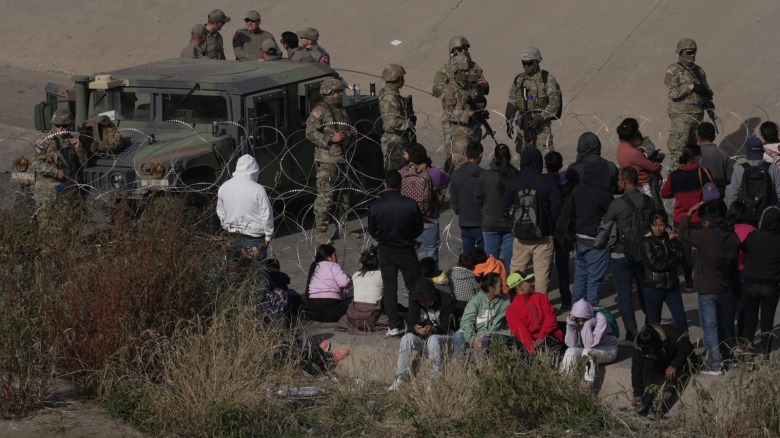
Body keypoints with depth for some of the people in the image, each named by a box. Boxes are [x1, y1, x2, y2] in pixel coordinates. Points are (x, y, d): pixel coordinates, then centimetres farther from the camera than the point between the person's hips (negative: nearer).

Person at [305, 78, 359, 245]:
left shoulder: (342, 110, 17)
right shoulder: (319, 111, -9)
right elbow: (310, 133, -15)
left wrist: (351, 133, 7)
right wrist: (331, 138, -20)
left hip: (342, 158, 9)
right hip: (326, 159, -9)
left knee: (343, 195, 14)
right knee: (325, 196, -10)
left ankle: (342, 228, 24)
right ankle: (321, 233, -7)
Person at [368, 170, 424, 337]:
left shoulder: (375, 206, -13)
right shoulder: (411, 204, -15)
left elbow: (372, 230, 0)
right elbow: (419, 229, -2)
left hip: (385, 252, 1)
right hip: (407, 251, -1)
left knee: (389, 288, 8)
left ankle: (393, 326, 5)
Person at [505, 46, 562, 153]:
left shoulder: (547, 79, -4)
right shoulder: (519, 79, 12)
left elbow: (554, 102, -10)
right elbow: (512, 102, 18)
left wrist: (540, 118, -20)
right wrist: (508, 122, 13)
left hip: (541, 123, -5)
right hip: (522, 124, 5)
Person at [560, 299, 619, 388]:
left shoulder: (600, 319, -25)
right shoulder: (574, 321, -13)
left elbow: (590, 344, -31)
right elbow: (572, 344, -19)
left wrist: (587, 325, -35)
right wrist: (570, 325, -29)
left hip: (607, 350, -4)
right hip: (588, 349, 4)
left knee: (587, 352, -33)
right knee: (570, 352, -23)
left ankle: (588, 383, -33)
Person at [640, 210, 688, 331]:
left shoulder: (670, 238, 8)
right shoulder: (647, 242, -5)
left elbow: (681, 258, -2)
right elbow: (653, 264, -14)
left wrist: (673, 242, -11)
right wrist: (672, 262, -4)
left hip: (671, 285, 4)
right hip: (654, 287, -4)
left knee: (681, 321, 0)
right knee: (654, 323, 4)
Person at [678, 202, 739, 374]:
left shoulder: (706, 236, -21)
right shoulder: (733, 237, -3)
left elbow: (683, 232, -8)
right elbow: (736, 260, 6)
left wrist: (690, 212, 1)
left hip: (708, 290, -6)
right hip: (727, 288, 6)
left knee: (710, 327, -1)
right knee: (726, 325, 19)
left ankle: (714, 365, -2)